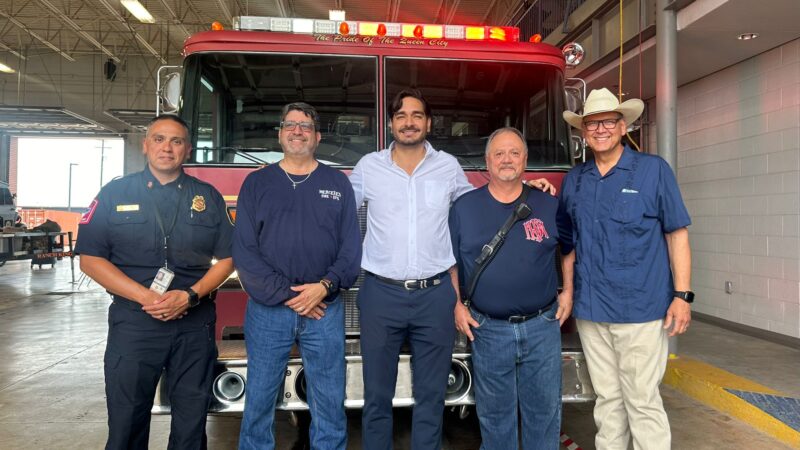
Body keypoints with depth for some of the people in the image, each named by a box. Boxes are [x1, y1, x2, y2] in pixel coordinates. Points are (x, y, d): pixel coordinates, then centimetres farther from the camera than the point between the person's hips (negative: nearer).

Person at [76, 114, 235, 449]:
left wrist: (190, 295, -12)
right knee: (126, 423, 8)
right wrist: (146, 297, -14)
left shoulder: (208, 197, 6)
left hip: (195, 326, 1)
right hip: (132, 323, -1)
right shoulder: (115, 193, 2)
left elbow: (226, 258, 5)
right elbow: (90, 259, -2)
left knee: (191, 422, 11)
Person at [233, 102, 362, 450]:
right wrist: (285, 295, -10)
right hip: (267, 310, 0)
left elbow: (351, 246, 4)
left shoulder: (338, 183, 9)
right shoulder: (256, 183, 6)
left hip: (325, 309, 1)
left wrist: (325, 286, -12)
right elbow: (243, 250, -2)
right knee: (259, 401, 8)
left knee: (329, 403, 8)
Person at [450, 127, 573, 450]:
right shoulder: (464, 207, 1)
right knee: (495, 413, 12)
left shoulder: (549, 204, 3)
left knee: (545, 409, 12)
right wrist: (457, 305, -2)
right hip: (488, 330, -1)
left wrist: (568, 291, 8)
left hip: (543, 326, 1)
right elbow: (450, 261, 6)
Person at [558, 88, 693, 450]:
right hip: (590, 310, 4)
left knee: (642, 400, 2)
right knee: (607, 398, 14)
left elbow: (677, 234, -1)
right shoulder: (574, 180, 9)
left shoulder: (653, 170, -1)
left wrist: (682, 294, -7)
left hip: (640, 309, -4)